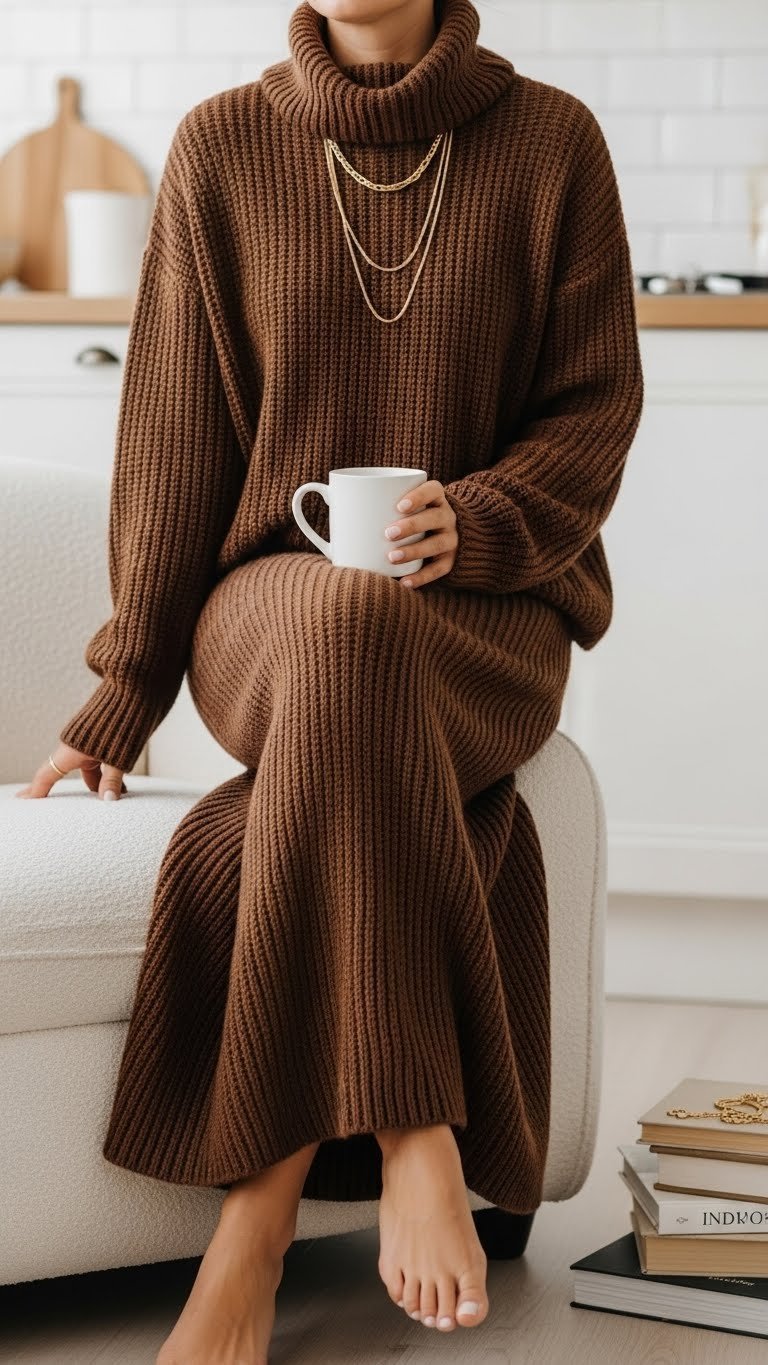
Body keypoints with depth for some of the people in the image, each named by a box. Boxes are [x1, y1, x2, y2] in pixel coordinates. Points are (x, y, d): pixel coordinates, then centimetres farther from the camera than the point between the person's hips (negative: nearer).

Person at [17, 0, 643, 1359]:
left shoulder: (552, 142, 2)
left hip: (489, 612, 0)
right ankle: (413, 1136, -31)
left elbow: (596, 410, 2)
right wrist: (125, 691, 0)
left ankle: (258, 1219, -31)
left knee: (356, 641, -36)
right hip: (266, 609, 0)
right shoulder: (222, 148, 3)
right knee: (343, 631, -37)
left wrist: (474, 522, -18)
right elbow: (176, 440, 3)